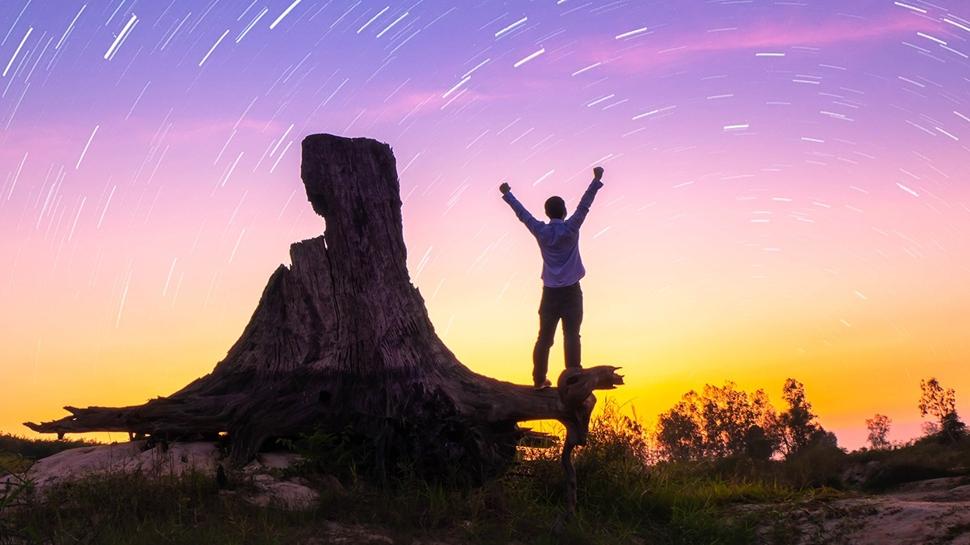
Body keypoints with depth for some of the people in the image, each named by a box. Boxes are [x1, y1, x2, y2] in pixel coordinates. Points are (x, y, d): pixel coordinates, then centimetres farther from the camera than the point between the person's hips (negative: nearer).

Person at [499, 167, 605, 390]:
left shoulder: (541, 231, 1)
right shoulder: (570, 229, -7)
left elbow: (522, 213, 12)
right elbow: (584, 205, -7)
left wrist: (507, 194, 25)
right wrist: (597, 180, -5)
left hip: (550, 292, 3)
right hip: (571, 291, -3)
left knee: (544, 337, 7)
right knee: (571, 336, -5)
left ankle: (539, 379, 8)